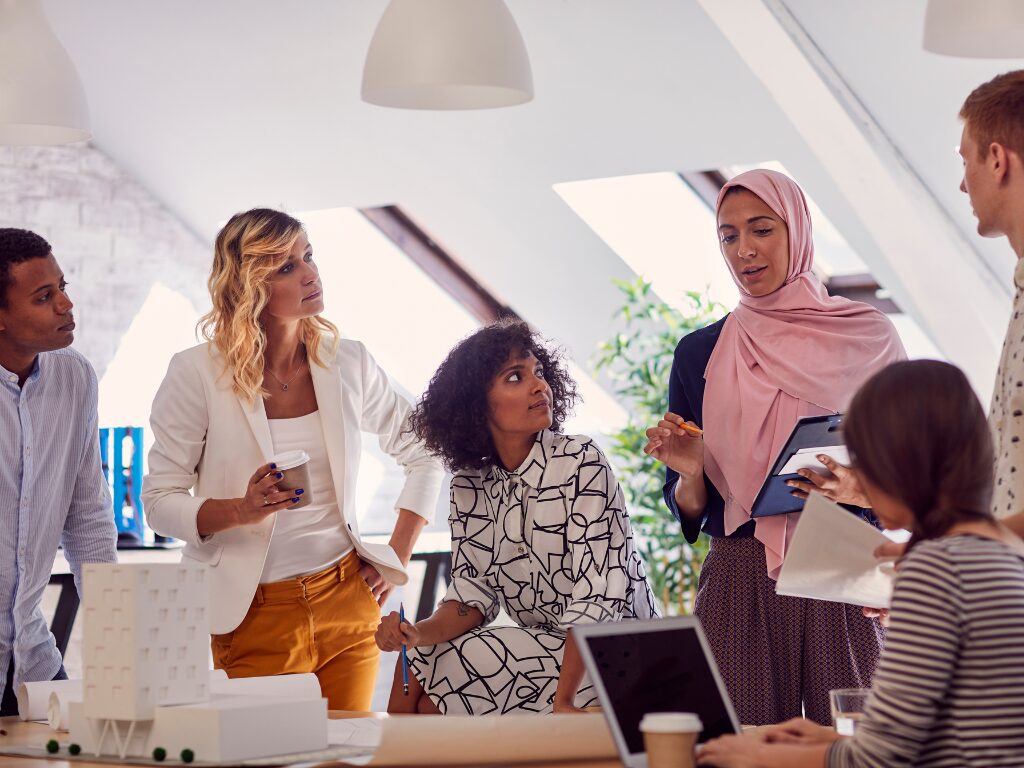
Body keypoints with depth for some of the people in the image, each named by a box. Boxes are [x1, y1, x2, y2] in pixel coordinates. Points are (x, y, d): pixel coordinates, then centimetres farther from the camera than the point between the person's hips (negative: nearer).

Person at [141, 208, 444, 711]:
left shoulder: (347, 362, 2)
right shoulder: (197, 373, -8)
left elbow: (423, 455, 15)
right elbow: (159, 500, -7)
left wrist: (397, 557, 7)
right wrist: (241, 510, -24)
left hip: (349, 606, 3)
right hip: (255, 618, -3)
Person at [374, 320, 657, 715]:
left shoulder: (581, 463, -15)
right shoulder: (469, 486, 3)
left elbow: (599, 593, -21)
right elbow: (474, 588, -1)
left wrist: (563, 702, -28)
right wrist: (420, 632, -24)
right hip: (541, 643, 5)